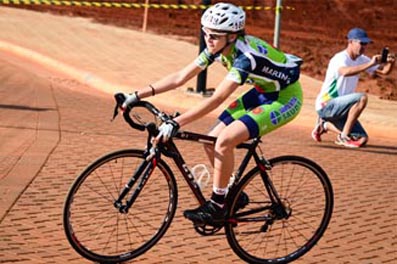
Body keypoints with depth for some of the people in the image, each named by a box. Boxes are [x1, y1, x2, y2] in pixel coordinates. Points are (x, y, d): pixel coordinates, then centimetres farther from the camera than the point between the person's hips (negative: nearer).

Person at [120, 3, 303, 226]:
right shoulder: (217, 49, -9)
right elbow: (180, 77, -8)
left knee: (224, 140, -23)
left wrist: (176, 124, -44)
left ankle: (217, 207, -10)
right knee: (211, 142, -2)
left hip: (286, 98, -8)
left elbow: (216, 99, -40)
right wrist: (139, 95, -16)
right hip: (263, 92, 8)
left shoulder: (245, 55, -33)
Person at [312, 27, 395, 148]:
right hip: (326, 105, -9)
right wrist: (370, 64, -46)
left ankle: (325, 125, 22)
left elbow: (384, 71, 5)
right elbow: (345, 72, -42)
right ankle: (344, 137, -21)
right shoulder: (340, 58, -18)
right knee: (362, 98, -28)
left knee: (362, 140, 4)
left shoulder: (361, 59, 7)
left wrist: (390, 63, -17)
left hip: (340, 108, 9)